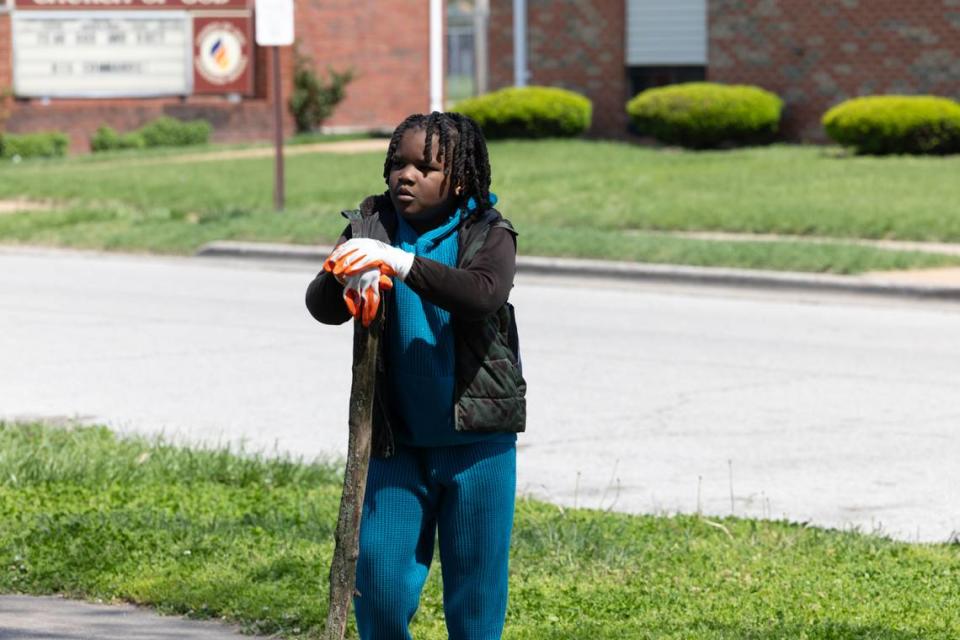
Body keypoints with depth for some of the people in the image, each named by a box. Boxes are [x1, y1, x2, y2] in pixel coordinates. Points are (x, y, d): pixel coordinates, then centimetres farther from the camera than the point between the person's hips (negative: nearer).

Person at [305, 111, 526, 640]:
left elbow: (484, 293, -29)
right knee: (378, 579, 1)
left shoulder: (488, 235, -8)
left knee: (475, 591, 7)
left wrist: (398, 263, -41)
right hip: (397, 441, 2)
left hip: (477, 441, -2)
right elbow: (321, 305, -10)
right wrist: (345, 281, -34)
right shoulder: (372, 226, 0)